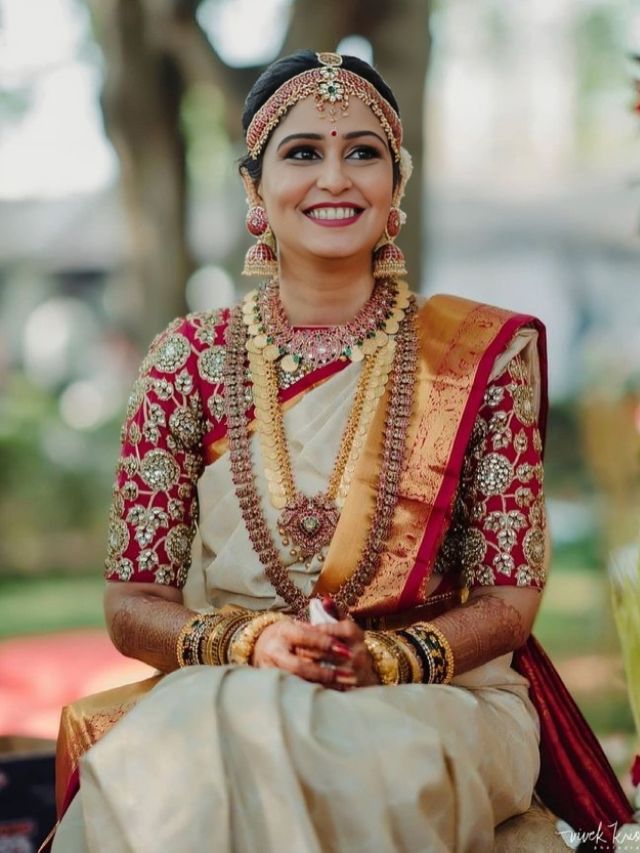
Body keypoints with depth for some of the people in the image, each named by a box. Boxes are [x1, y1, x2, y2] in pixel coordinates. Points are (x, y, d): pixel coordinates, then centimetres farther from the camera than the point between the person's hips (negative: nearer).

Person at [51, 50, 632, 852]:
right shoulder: (192, 361, 5)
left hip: (433, 697, -1)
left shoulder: (483, 354, 4)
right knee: (184, 783, -35)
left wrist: (383, 657, -17)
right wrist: (250, 641, -16)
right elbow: (131, 603, 5)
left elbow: (510, 598, 3)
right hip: (220, 693, 1)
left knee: (375, 771, -37)